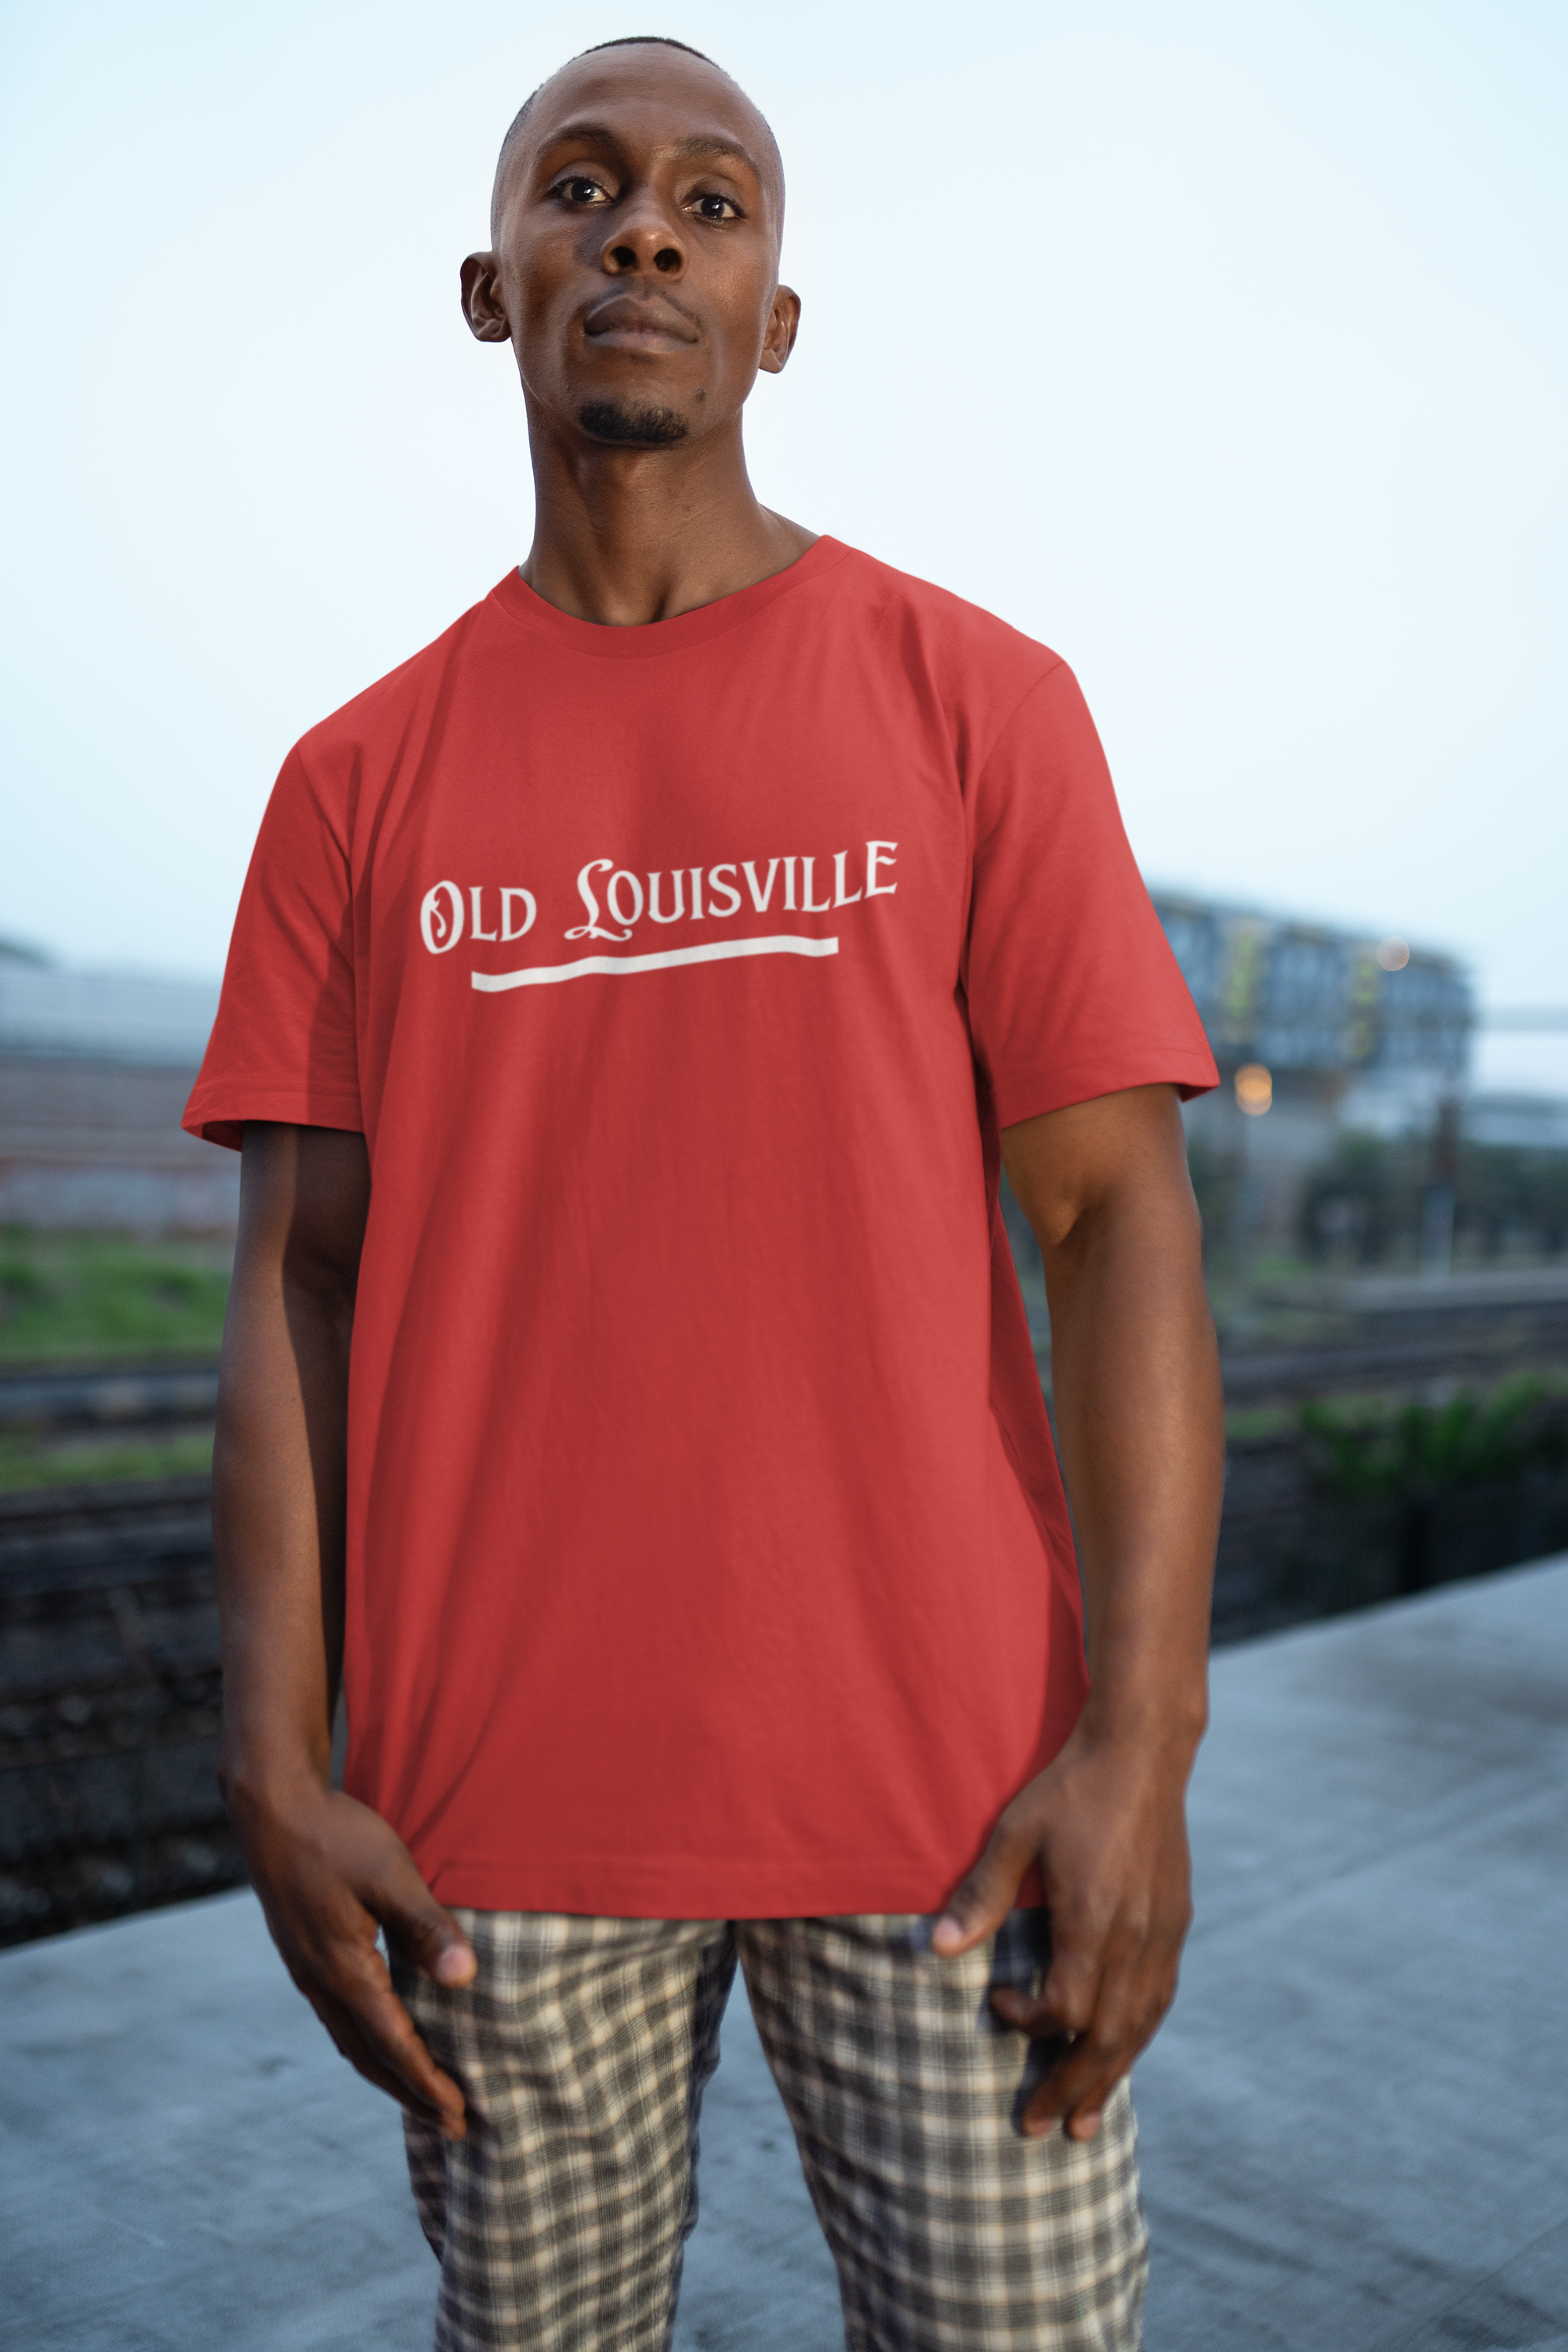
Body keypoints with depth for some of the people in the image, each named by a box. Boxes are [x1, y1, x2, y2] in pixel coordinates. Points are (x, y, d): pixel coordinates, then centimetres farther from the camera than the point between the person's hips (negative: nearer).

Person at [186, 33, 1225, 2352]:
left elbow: (1117, 1217, -3)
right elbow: (301, 1279, 5)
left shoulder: (975, 697, 2)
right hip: (503, 1797, 2)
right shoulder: (362, 778, 7)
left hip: (939, 1776, -1)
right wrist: (278, 1771, -2)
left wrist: (1139, 1737, -10)